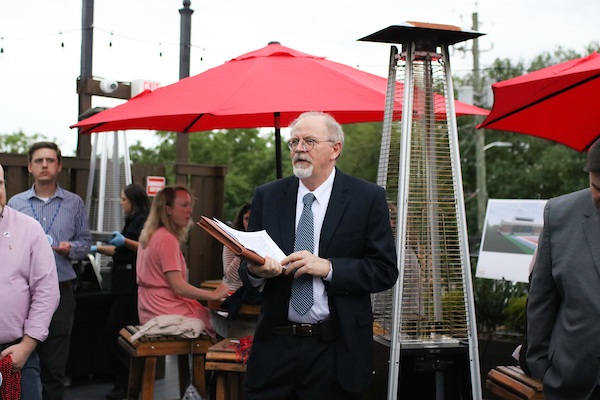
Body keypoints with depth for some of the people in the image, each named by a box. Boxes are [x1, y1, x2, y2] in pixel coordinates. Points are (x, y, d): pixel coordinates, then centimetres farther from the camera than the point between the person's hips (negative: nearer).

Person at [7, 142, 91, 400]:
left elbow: (85, 241, 11)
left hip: (60, 292, 0)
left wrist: (70, 248, -10)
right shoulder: (15, 204, 9)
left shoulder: (74, 203, 9)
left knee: (55, 366, 3)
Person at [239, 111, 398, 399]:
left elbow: (385, 271, -6)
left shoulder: (368, 198, -2)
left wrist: (328, 267, -18)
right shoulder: (266, 197, 7)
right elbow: (247, 267, 8)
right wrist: (255, 270, -16)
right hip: (275, 347, 2)